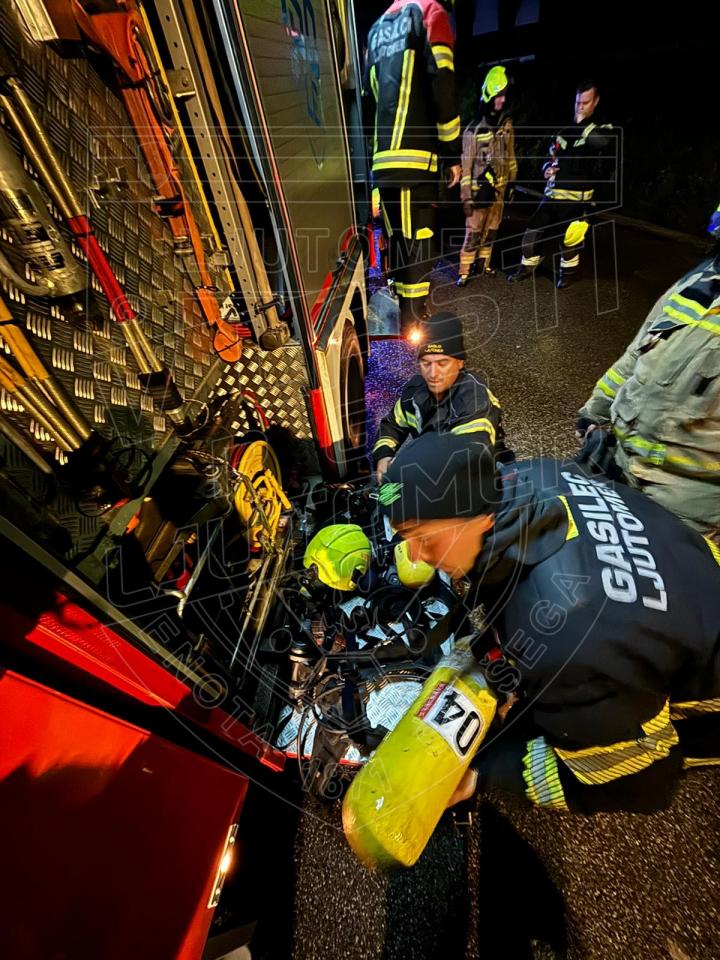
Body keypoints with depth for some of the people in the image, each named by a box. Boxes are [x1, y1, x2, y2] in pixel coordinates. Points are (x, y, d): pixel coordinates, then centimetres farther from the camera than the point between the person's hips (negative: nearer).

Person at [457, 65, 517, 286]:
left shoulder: (507, 124, 6)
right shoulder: (474, 130, -10)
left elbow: (510, 156, 15)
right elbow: (466, 165, -10)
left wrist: (513, 183, 14)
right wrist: (466, 196, -14)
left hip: (499, 189, 6)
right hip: (479, 190, -6)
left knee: (491, 231, 11)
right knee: (473, 233, -9)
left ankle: (484, 264, 22)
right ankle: (464, 272, -3)